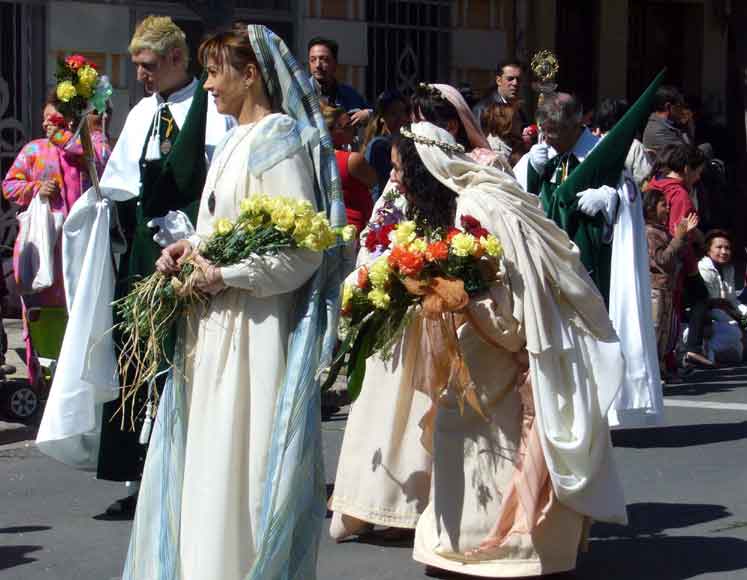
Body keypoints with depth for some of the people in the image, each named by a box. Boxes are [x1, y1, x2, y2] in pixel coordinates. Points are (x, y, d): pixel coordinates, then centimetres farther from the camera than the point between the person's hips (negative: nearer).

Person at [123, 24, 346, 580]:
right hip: (217, 327, 9)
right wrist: (193, 247, 5)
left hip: (255, 332, -9)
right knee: (208, 458, 11)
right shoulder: (238, 140, 15)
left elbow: (300, 248, -19)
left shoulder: (278, 141, -12)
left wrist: (225, 274, -17)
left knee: (242, 459, -5)